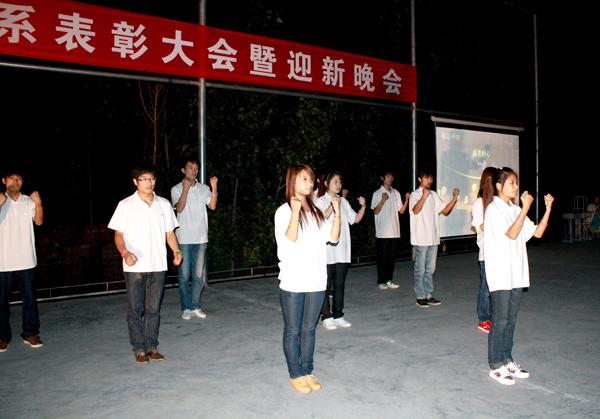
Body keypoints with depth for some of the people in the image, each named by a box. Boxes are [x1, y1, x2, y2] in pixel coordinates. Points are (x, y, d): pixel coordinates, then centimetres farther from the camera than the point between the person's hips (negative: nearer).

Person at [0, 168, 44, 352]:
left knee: (30, 299, 6)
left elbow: (39, 221, -7)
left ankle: (30, 334, 16)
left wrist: (38, 203, -22)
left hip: (26, 260, 1)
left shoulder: (29, 201, 5)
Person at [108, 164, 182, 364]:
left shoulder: (164, 204, 8)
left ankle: (152, 346, 20)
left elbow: (170, 233, 11)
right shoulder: (126, 205, -1)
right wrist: (125, 253, -20)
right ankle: (139, 349, 15)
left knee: (153, 309, 9)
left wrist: (176, 251, -6)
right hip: (135, 267, -2)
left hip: (158, 265, 3)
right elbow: (118, 235, -2)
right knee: (135, 309, 4)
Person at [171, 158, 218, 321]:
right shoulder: (176, 189, 2)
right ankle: (186, 308, 15)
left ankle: (195, 306, 19)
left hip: (200, 238, 2)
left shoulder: (204, 189, 7)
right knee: (184, 275, 4)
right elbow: (179, 208, -14)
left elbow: (212, 206, -7)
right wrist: (186, 188, -24)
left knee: (199, 275, 5)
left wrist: (214, 187, -19)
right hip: (183, 239, -2)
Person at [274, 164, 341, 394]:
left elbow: (333, 237, 4)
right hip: (293, 282, -5)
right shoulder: (284, 211, -6)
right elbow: (289, 240, -20)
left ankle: (307, 371, 25)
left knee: (309, 329, 14)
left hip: (316, 282, 5)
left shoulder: (315, 211, 11)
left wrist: (337, 213, -7)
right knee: (293, 330, 6)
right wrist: (295, 211, -27)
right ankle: (295, 375, 18)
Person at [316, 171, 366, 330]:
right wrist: (332, 206, -28)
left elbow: (356, 219, 10)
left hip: (342, 250, 5)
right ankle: (326, 317, 9)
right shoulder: (321, 201, -4)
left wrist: (363, 206, -5)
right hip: (327, 251, -5)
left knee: (339, 284, 10)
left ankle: (338, 315, 18)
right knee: (326, 285, 2)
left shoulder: (343, 201, 13)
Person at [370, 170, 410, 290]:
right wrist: (383, 200, -22)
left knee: (391, 257, 9)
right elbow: (375, 211, -8)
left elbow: (401, 210, 10)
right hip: (382, 232, -5)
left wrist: (407, 199, -5)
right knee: (382, 257, 0)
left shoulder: (396, 193, 12)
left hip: (394, 231, 5)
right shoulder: (377, 193, -2)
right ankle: (381, 281, 9)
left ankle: (389, 280, 17)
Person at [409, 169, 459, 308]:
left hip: (433, 239, 6)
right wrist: (424, 196, -40)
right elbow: (415, 211, -26)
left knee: (430, 269, 12)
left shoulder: (434, 195, 11)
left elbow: (445, 211, 10)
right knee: (420, 269, 2)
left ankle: (429, 295, 21)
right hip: (420, 239, -6)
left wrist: (454, 198, -4)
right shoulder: (415, 195, -8)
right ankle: (420, 297, 10)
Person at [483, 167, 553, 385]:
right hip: (500, 273, -7)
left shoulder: (515, 210, 12)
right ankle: (496, 366, 10)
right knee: (500, 320, 0)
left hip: (517, 273, 7)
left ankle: (507, 360, 24)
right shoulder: (493, 209, -10)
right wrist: (526, 208, -22)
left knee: (511, 319, 13)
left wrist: (548, 208, -2)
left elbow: (537, 232, 8)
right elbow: (512, 234, -20)